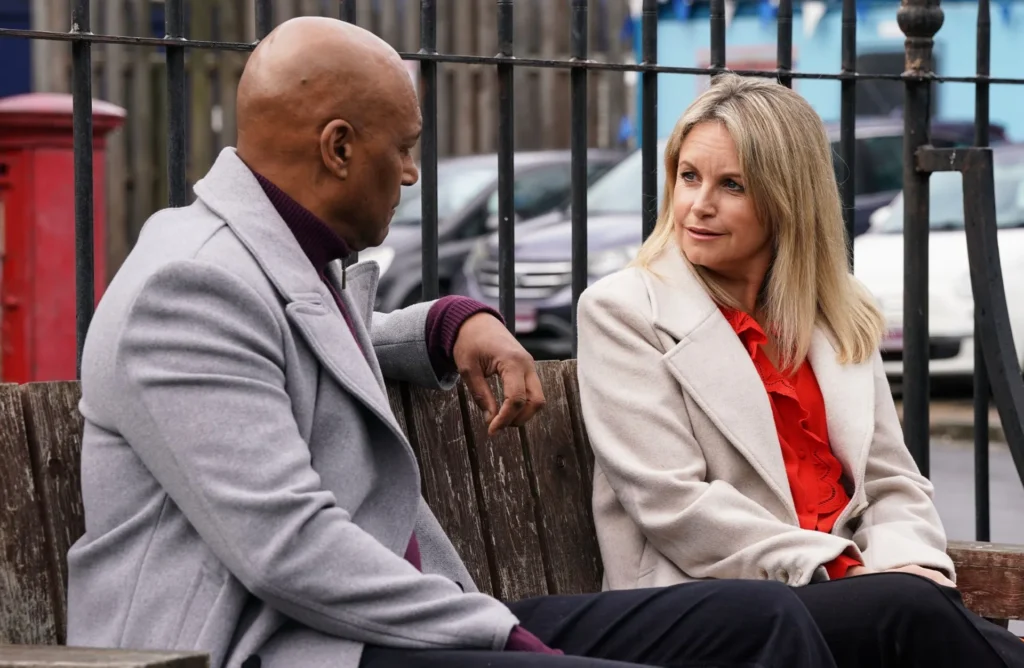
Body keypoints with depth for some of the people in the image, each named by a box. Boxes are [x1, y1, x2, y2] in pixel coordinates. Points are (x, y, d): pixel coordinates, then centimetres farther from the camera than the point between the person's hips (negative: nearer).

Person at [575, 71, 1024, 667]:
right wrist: (837, 571, -14)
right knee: (910, 610, -33)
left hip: (844, 594, 5)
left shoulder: (843, 321, 19)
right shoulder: (621, 311, 2)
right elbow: (673, 505, -7)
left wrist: (905, 565, -8)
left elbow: (892, 481, 16)